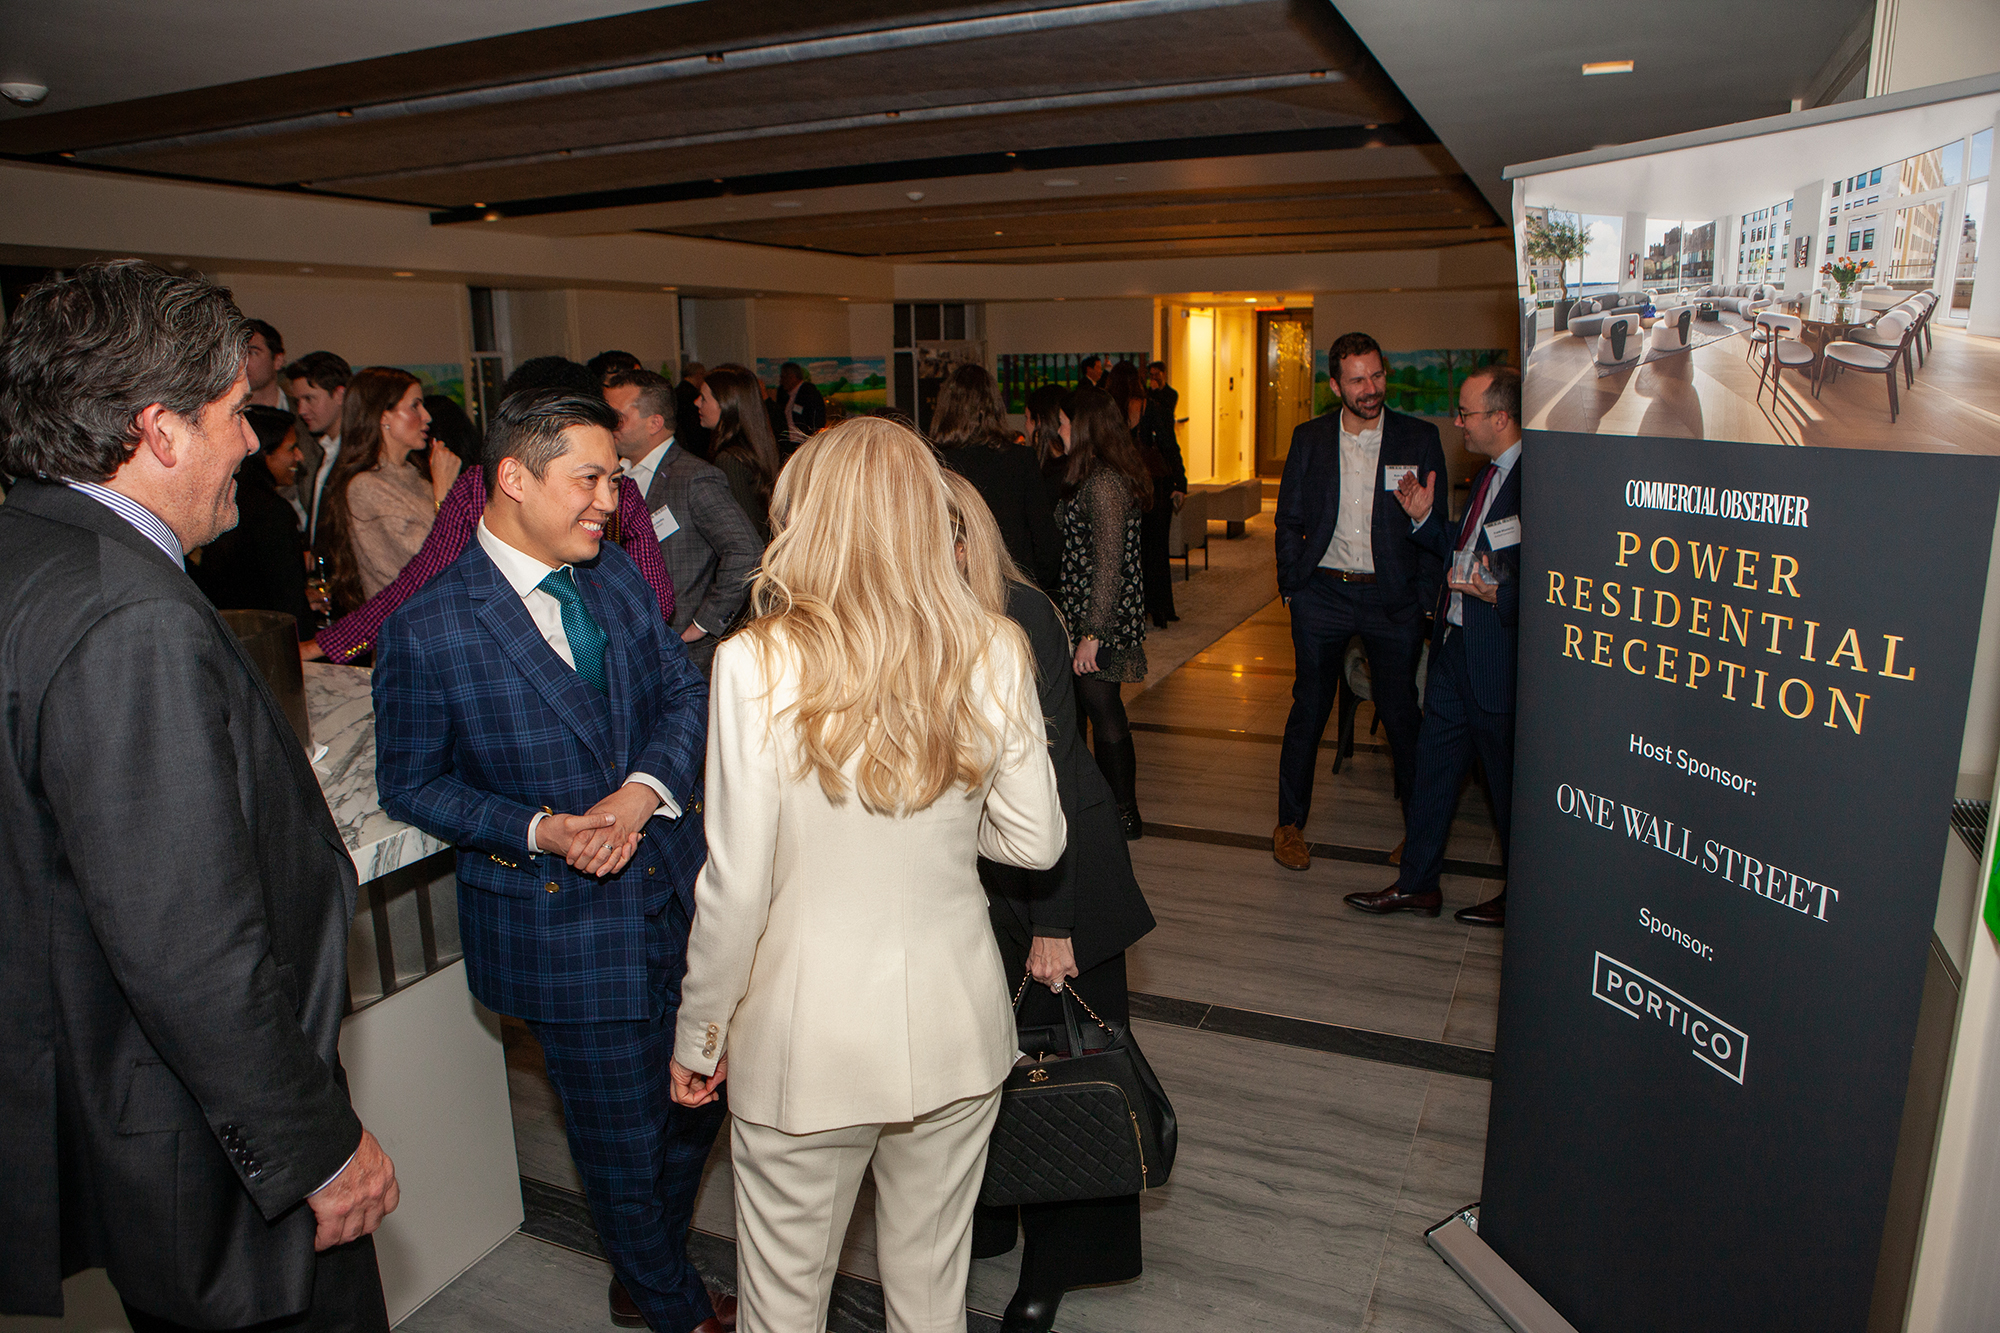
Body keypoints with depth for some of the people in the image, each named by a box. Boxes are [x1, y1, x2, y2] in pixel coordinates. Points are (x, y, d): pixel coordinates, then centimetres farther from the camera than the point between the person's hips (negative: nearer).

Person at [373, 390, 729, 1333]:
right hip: (564, 924, -5)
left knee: (698, 1099, 20)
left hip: (678, 887, 6)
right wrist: (539, 829, -21)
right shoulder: (426, 631, -15)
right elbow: (410, 782, -7)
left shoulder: (616, 576, 1)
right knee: (624, 1139, 12)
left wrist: (644, 788, -16)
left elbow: (686, 693, 3)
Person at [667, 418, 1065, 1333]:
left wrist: (698, 1038, 1)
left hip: (806, 1039, -2)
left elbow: (735, 889, -14)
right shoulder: (994, 653, -11)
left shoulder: (759, 664, -18)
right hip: (954, 1022, 3)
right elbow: (1036, 841, -2)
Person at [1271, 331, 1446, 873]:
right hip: (1322, 595, 1)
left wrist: (1425, 596, -3)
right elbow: (1289, 520, 8)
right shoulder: (1310, 438, 4)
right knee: (1309, 710, 8)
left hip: (1392, 599, -1)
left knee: (1401, 715, 6)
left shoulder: (1420, 438, 0)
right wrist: (1292, 584, 0)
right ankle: (1290, 823, 22)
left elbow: (1436, 524, 3)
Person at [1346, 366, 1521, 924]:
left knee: (1508, 783, 8)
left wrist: (1500, 596, -30)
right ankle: (1416, 883, 29)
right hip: (1454, 646, 9)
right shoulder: (1488, 472, 11)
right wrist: (1425, 518, 8)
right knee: (1433, 766, 15)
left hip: (1499, 658, -9)